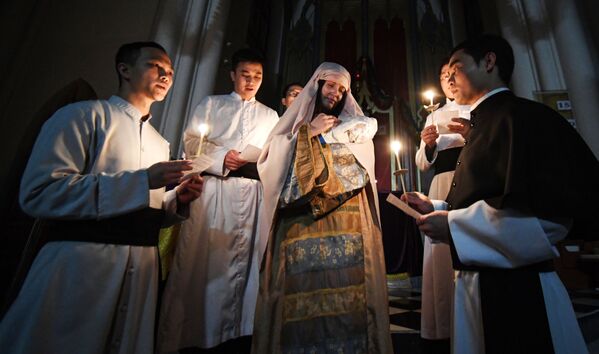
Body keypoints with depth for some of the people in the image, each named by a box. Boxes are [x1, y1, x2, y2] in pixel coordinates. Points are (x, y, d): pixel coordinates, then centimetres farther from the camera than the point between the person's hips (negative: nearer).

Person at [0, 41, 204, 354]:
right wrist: (142, 180, -18)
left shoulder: (160, 143, 17)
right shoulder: (84, 116, -2)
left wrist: (178, 200, -2)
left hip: (141, 267, 6)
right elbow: (38, 193, -14)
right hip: (79, 263, -6)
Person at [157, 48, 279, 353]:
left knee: (242, 260, 0)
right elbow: (191, 141, 7)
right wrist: (220, 156, -9)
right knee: (202, 257, -5)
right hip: (213, 188, -1)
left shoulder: (270, 116, 23)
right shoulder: (211, 104, 18)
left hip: (251, 193, 2)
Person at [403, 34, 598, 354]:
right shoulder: (485, 124, 15)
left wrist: (453, 225, -20)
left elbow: (549, 210, -24)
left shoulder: (522, 116, -12)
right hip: (478, 282, 9)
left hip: (515, 289, -8)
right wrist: (434, 208, 6)